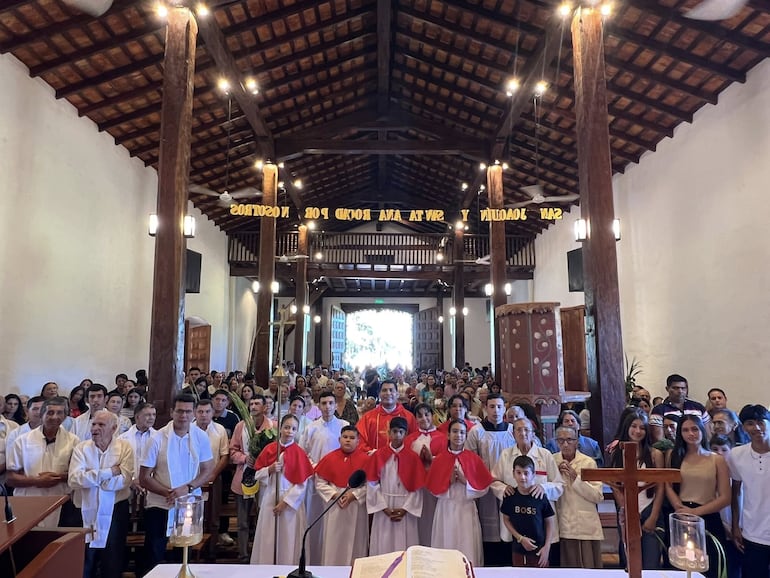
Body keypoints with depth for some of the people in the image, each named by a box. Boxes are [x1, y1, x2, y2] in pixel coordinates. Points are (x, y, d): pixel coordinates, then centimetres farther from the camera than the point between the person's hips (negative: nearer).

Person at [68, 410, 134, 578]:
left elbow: (124, 480, -17)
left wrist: (90, 477, -12)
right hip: (85, 512, 1)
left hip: (115, 512, -1)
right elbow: (74, 480, -16)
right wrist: (108, 472, -19)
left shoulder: (125, 447, -5)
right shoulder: (81, 448, -2)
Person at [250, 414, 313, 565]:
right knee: (267, 540, 9)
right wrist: (270, 469, -15)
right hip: (270, 500, 3)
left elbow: (301, 484, -9)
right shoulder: (269, 449, 1)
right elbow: (258, 475, 4)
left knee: (288, 541, 3)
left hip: (291, 502, -2)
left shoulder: (299, 453, -7)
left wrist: (285, 502, -13)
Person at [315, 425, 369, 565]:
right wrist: (335, 495, -11)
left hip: (357, 506, -1)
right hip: (334, 506, 1)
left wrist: (354, 494, -16)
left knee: (355, 542, 7)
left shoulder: (365, 459, -5)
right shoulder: (329, 458, -1)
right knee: (334, 543, 8)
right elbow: (320, 483, 1)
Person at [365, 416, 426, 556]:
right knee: (383, 546, 5)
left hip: (406, 509, 0)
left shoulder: (413, 457, 0)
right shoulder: (378, 455, -1)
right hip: (383, 508, 0)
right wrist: (384, 508, -9)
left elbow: (417, 487, -1)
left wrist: (405, 509, -9)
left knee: (404, 546, 4)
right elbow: (373, 484, -3)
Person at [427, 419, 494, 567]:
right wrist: (450, 481, -13)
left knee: (468, 551, 0)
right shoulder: (439, 459, 0)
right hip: (445, 509, 1)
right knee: (446, 547, 5)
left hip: (467, 509, 0)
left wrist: (464, 480, -13)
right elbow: (434, 489, 2)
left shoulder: (473, 458, -1)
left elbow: (483, 488, -1)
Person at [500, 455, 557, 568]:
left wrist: (547, 547, -5)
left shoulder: (540, 497, -11)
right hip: (518, 550, 2)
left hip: (539, 550, -1)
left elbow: (550, 522, -2)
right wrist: (520, 538, -8)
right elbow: (506, 519, 3)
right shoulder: (510, 496, -7)